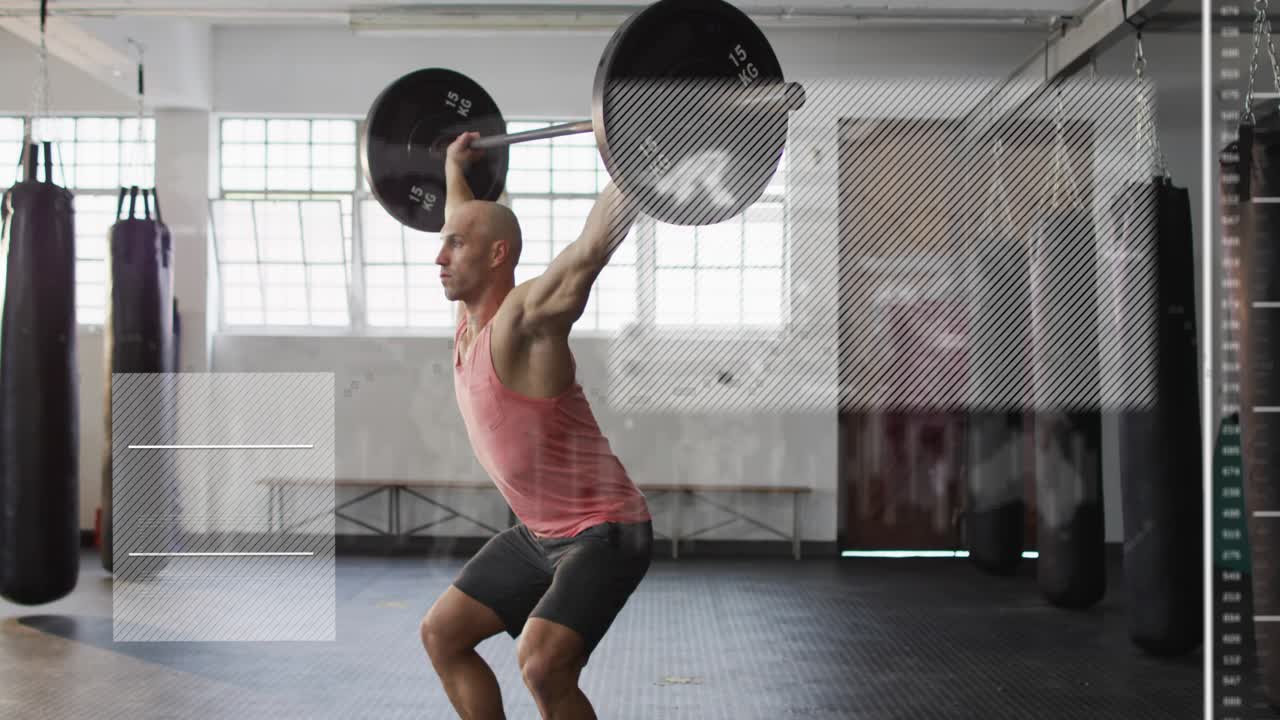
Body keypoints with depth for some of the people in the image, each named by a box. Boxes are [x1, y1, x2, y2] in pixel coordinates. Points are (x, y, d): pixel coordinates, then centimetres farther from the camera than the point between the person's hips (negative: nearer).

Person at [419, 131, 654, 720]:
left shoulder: (524, 316, -21)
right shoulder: (471, 318, 3)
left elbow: (593, 244, -36)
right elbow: (469, 224, 24)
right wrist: (454, 168, 33)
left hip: (605, 532, -9)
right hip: (537, 532, 10)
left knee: (540, 660, -27)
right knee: (441, 633, 11)